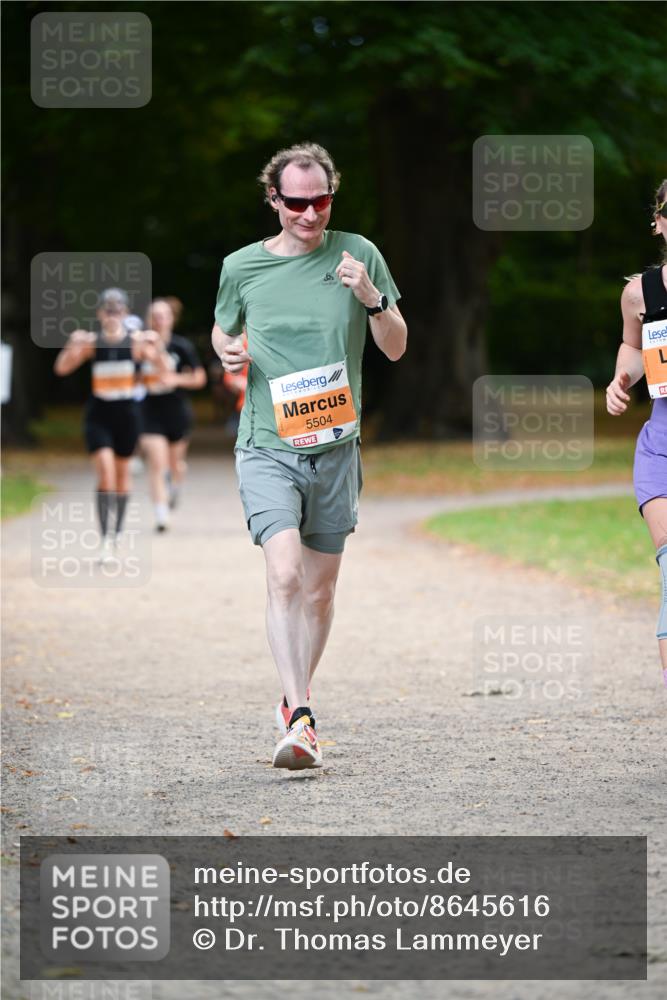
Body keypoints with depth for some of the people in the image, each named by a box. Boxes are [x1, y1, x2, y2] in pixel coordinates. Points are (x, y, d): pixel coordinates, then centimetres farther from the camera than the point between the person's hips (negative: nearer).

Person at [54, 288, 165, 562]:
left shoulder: (136, 340, -5)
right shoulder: (92, 342, -4)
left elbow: (162, 366, -13)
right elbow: (62, 368, -6)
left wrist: (155, 346, -32)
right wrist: (72, 346, -24)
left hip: (126, 413, 1)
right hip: (99, 413, -1)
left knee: (122, 473, 13)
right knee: (105, 472, -15)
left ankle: (116, 534, 31)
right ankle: (105, 539, -14)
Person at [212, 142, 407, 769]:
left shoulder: (356, 255, 1)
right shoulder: (242, 267, 2)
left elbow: (396, 348, 5)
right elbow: (223, 329, 21)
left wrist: (371, 298, -14)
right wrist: (226, 350, -2)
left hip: (336, 450, 2)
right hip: (267, 447, -2)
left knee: (319, 589, 9)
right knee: (285, 574, -20)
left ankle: (296, 701, 29)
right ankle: (299, 717, -23)